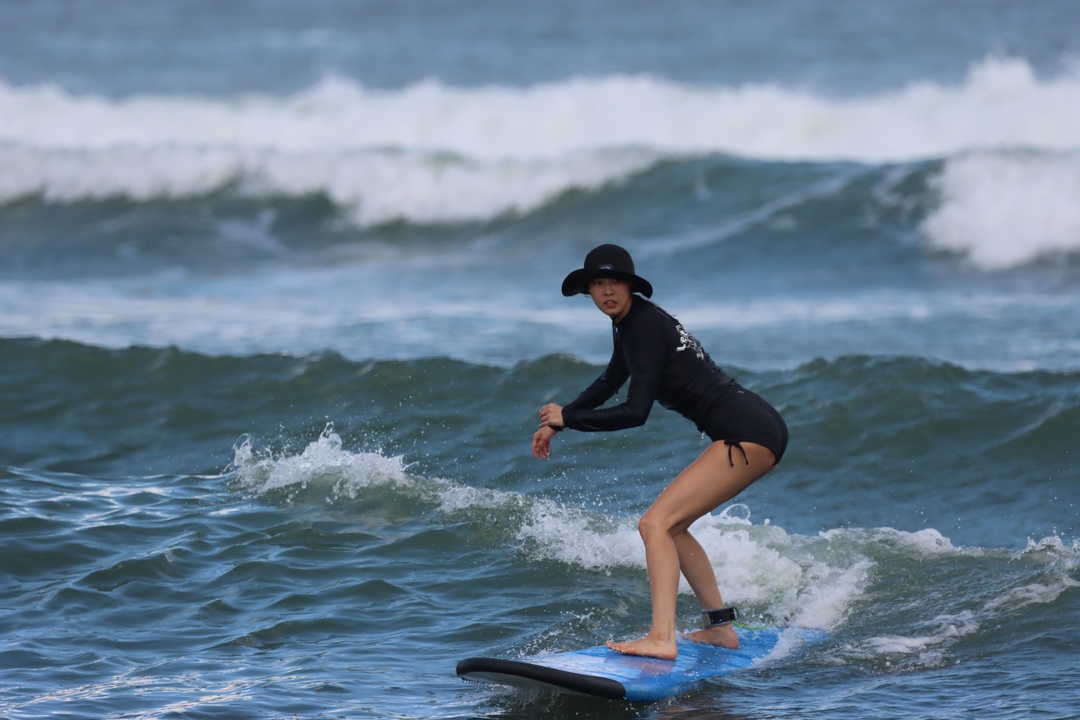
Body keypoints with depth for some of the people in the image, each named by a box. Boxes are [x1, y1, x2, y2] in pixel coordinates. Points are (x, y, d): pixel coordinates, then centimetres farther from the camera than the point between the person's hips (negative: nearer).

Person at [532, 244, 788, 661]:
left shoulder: (645, 326, -14)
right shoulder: (628, 321, 15)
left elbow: (635, 412, -20)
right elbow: (609, 383, 33)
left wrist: (567, 418, -10)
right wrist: (555, 424, 33)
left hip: (748, 435, -10)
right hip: (759, 431, 10)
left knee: (656, 523, -17)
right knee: (671, 526, 20)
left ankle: (661, 639, -30)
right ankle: (720, 628, 23)